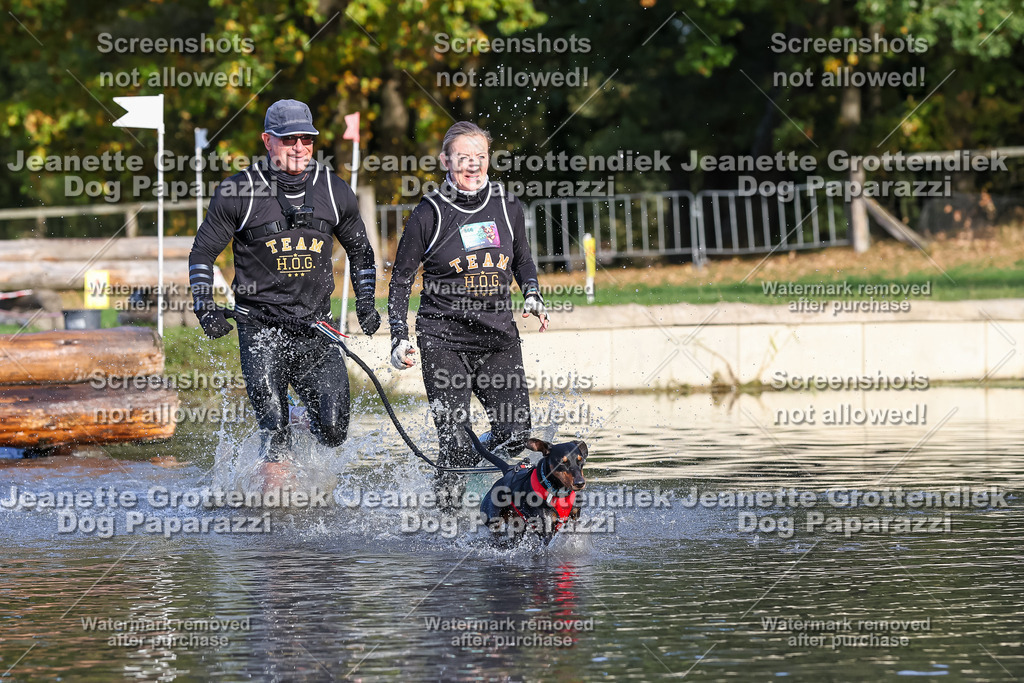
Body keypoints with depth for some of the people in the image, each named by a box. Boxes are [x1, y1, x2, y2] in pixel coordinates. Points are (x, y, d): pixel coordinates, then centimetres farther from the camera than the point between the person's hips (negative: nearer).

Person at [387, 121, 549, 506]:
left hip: (499, 337, 4)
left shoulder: (507, 207, 5)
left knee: (516, 436, -7)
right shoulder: (429, 214, -5)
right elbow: (400, 282, 3)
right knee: (457, 451, -11)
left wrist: (533, 297, 5)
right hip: (444, 338, -4)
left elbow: (522, 259, 23)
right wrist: (399, 340, -6)